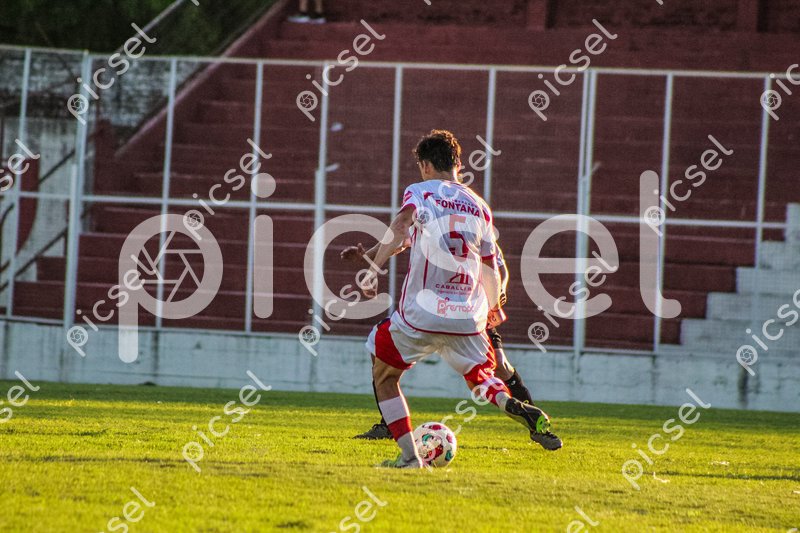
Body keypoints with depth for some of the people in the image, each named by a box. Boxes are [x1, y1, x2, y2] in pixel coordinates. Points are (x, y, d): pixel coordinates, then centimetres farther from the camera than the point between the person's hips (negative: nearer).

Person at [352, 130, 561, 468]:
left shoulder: (419, 192, 1)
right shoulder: (479, 206, 13)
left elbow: (400, 228, -21)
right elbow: (490, 269, 18)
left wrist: (373, 270, -24)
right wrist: (493, 306, 35)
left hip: (421, 314, -4)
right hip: (468, 318, 4)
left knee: (384, 377, 17)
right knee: (481, 378, 25)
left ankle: (409, 456, 5)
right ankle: (517, 409, -10)